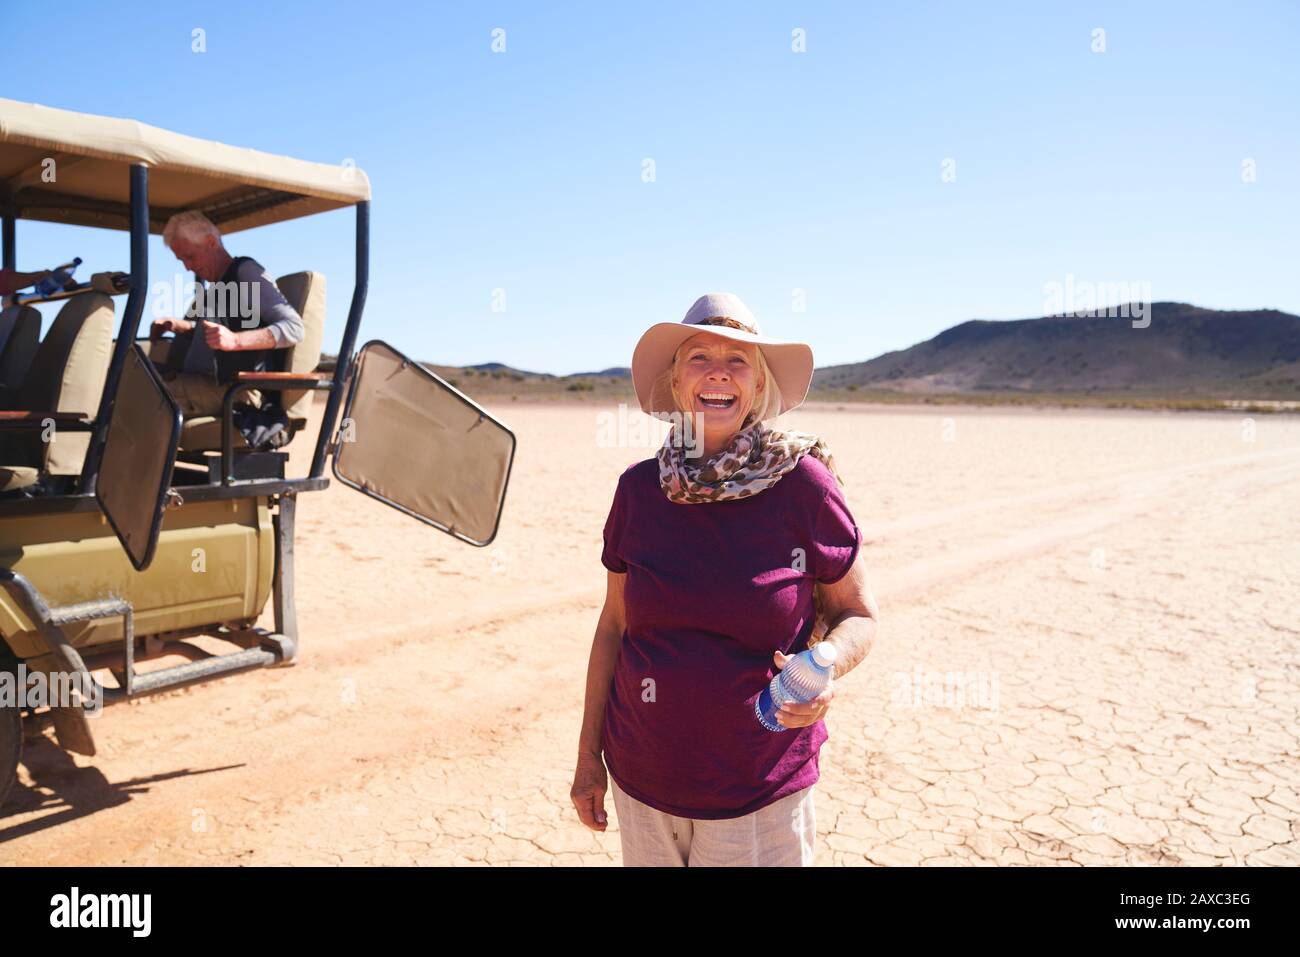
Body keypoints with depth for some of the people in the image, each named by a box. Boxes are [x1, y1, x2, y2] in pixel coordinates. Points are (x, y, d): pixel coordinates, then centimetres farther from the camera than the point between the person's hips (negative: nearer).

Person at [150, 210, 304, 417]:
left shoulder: (246, 270, 0)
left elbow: (294, 328, -12)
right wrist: (178, 326, 25)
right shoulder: (216, 288, 26)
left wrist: (234, 340, -25)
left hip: (235, 389, -9)